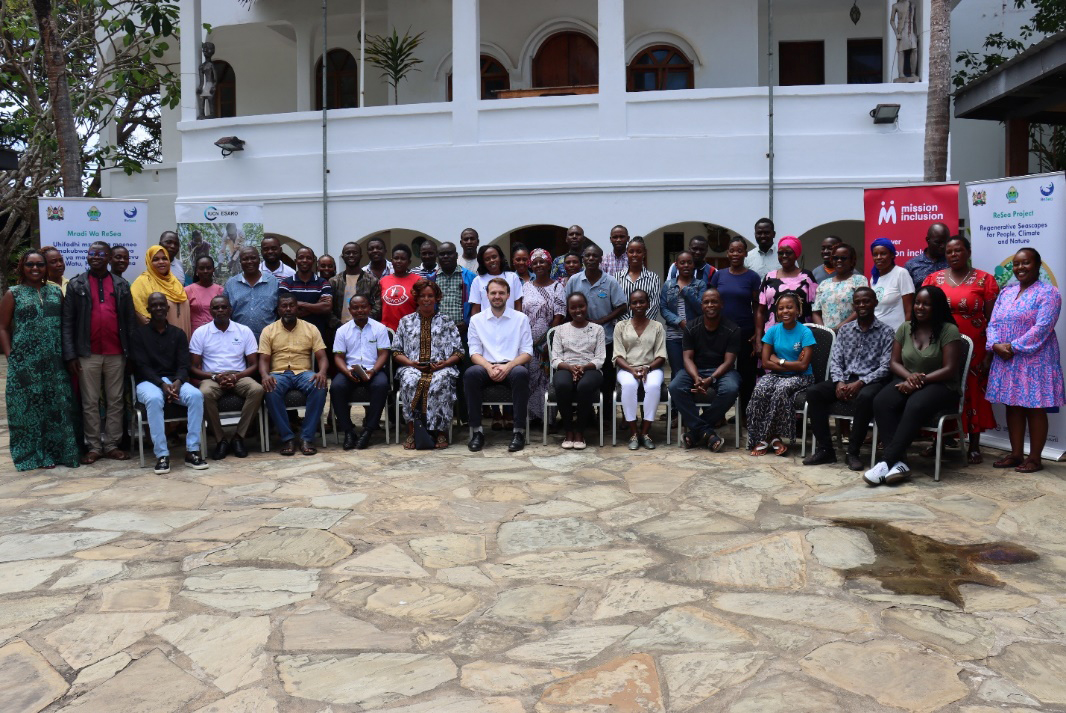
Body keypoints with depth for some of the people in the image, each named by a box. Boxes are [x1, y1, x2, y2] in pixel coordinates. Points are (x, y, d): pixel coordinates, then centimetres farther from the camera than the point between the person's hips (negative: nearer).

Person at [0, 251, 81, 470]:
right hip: (25, 362, -2)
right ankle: (32, 454, 12)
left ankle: (54, 451, 13)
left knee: (57, 406, 4)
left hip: (54, 362, 3)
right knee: (28, 406, 2)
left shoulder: (56, 291, 11)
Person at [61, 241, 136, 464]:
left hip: (116, 354, 1)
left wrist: (131, 351, 1)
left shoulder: (122, 285, 8)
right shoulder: (76, 285, 4)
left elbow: (129, 320, 7)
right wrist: (70, 354, -8)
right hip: (88, 354, -1)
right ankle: (94, 447, 13)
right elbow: (67, 321, -1)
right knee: (90, 403, 5)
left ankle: (111, 445, 15)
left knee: (115, 401, 6)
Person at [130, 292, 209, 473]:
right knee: (154, 399, -38)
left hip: (174, 380, 3)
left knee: (196, 395, -29)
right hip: (148, 381, -3)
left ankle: (192, 451, -26)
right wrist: (162, 384, -22)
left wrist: (178, 382, -20)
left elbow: (183, 365, 4)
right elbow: (141, 366, -6)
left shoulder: (178, 334, 12)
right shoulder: (139, 333, 4)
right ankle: (162, 454, -33)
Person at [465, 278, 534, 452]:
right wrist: (489, 367, -16)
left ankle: (519, 431, -29)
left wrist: (508, 366, -15)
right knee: (471, 373, -33)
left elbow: (527, 353, 4)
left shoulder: (521, 318, 10)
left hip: (511, 367, -1)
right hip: (486, 367, 1)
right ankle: (476, 430, -26)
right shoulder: (476, 320, 12)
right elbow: (474, 352, 6)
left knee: (521, 373, -36)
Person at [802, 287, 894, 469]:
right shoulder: (845, 329, 14)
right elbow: (835, 360, 7)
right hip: (845, 379, 4)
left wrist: (860, 383, -21)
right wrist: (839, 382, -13)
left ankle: (852, 452, -24)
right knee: (813, 392, -22)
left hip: (870, 381, -4)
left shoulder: (886, 332, 2)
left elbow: (885, 367, -8)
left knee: (865, 397, -39)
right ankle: (824, 449, -17)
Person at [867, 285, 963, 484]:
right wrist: (909, 376, -12)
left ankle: (887, 461, -36)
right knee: (880, 402, -29)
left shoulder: (949, 330, -5)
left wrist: (920, 380, -18)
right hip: (907, 382, 4)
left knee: (915, 406, -38)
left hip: (940, 385, -4)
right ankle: (899, 462, -34)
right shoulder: (905, 328, 11)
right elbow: (894, 363, 10)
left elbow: (949, 370, -10)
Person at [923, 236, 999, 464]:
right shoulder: (934, 279, 8)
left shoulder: (985, 280, 1)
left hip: (973, 348, -2)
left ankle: (974, 446, 11)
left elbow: (991, 319, 0)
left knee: (973, 393, 2)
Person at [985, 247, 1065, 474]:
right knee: (1012, 407, 9)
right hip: (1006, 361, 6)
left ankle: (1034, 458, 7)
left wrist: (1014, 347, -18)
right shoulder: (1006, 292, 14)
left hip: (1034, 361, -6)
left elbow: (1042, 328, -17)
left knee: (1034, 409, 0)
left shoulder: (1048, 293, -6)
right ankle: (1016, 454, 18)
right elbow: (994, 323, 9)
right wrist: (995, 345, -10)